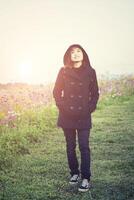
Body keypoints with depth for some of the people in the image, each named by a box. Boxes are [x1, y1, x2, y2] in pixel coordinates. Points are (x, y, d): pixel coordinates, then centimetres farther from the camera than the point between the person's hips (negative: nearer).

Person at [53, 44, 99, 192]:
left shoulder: (90, 72, 2)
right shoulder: (64, 71, 2)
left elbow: (95, 93, 8)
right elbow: (56, 92, 7)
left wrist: (90, 108, -2)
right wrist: (62, 106, -3)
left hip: (83, 116, -1)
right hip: (67, 115, 2)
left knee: (84, 147, -5)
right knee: (70, 147, 9)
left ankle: (86, 178, 2)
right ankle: (74, 173, 24)